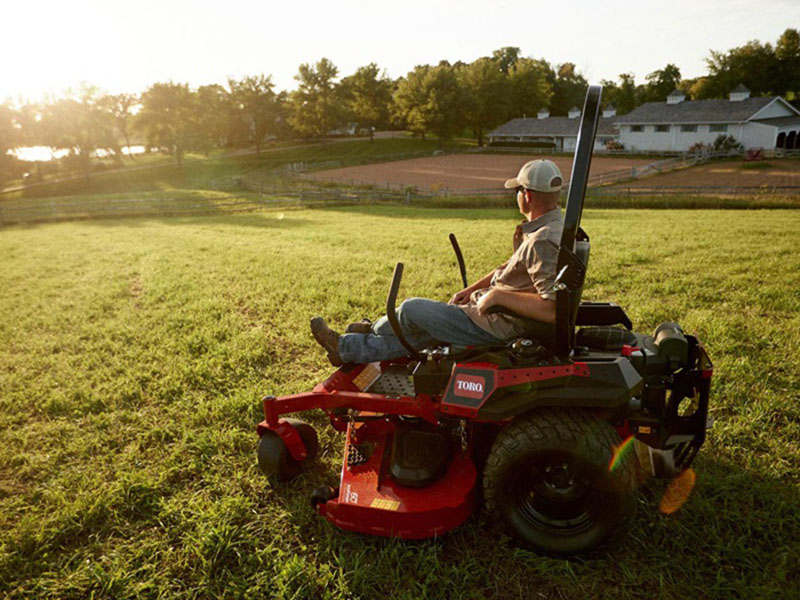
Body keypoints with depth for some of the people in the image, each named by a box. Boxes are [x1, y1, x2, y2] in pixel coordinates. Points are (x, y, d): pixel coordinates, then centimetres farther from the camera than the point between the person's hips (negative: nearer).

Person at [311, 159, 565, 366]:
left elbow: (553, 309, -34)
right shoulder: (553, 225, 9)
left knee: (412, 310, -1)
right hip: (501, 318, 10)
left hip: (496, 326, -10)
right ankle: (346, 349, 29)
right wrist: (470, 290, 11)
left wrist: (498, 296, -28)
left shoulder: (543, 242, -25)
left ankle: (375, 329, 27)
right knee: (421, 333, 16)